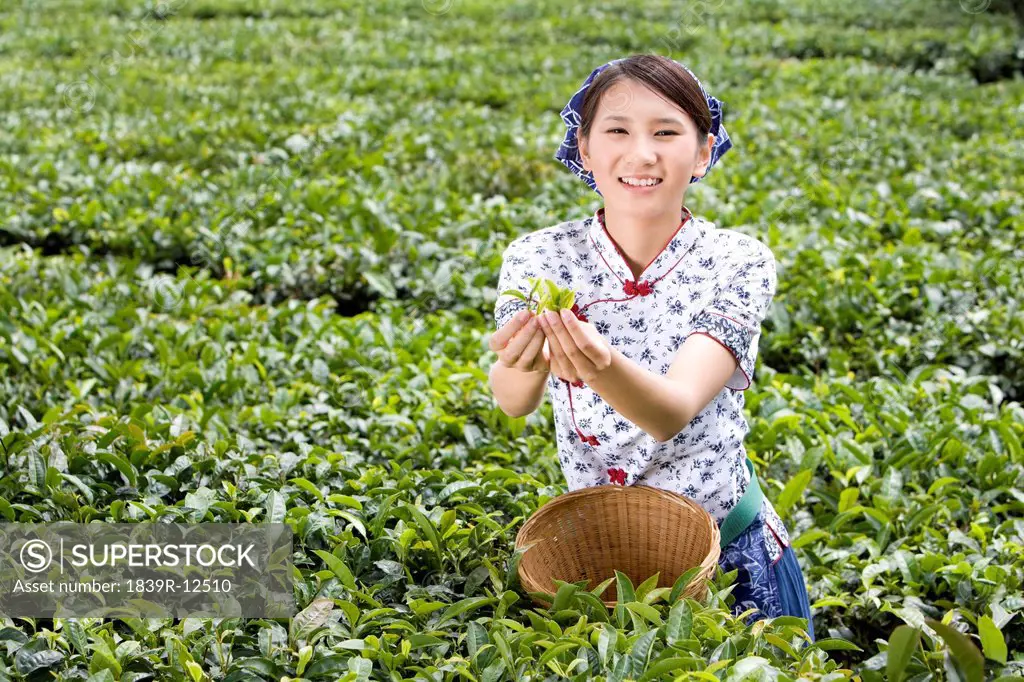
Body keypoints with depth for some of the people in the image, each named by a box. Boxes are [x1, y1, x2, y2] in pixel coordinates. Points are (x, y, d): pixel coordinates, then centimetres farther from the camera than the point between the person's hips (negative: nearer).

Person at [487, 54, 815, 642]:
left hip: (732, 551, -1)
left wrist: (604, 367, -53)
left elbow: (674, 411, -31)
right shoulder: (539, 259, -12)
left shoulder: (739, 262, -17)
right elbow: (514, 403, -28)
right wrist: (524, 363, -52)